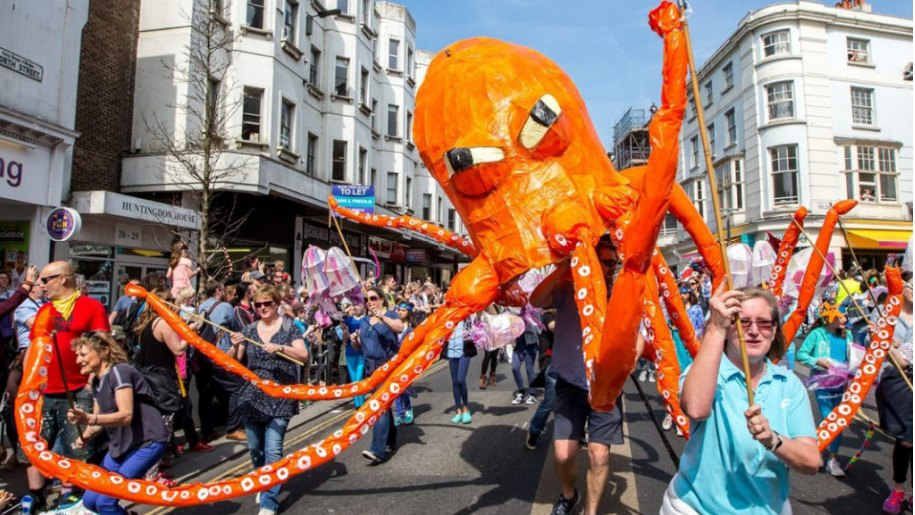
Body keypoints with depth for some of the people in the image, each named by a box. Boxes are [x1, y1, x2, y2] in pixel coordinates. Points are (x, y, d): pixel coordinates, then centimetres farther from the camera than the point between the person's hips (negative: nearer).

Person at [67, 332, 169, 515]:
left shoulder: (119, 371, -18)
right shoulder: (96, 381, 9)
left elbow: (126, 415, -28)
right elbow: (100, 418, 11)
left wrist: (89, 419, -40)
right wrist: (85, 436, -9)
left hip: (147, 442, -9)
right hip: (120, 445, 9)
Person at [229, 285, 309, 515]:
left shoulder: (288, 327, -3)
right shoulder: (248, 330, 7)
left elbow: (304, 355, -14)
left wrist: (280, 347, -28)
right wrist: (235, 346, -14)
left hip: (280, 398, -4)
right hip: (252, 398, 4)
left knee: (273, 450, -7)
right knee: (255, 449, 14)